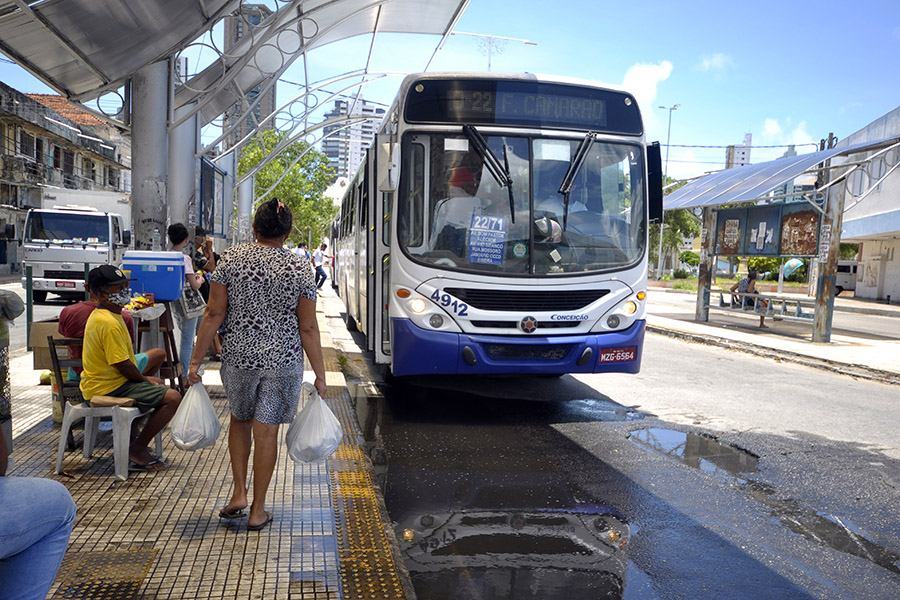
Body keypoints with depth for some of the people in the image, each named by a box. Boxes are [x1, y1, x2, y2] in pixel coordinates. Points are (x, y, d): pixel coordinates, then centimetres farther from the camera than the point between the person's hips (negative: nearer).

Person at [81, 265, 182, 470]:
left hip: (98, 383, 11)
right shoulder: (109, 323, -23)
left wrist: (144, 379, 13)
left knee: (158, 385, 31)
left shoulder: (100, 315, 11)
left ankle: (131, 437, 31)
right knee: (172, 398, -17)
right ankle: (137, 450, -6)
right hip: (108, 388, -11)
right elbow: (123, 365, -23)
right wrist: (145, 380, -6)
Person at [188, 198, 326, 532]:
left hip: (238, 356, 1)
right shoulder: (300, 269, -6)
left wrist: (196, 360, 3)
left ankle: (239, 494, 20)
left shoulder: (231, 259, -4)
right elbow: (308, 328, -6)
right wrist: (320, 376, 2)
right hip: (283, 361, -1)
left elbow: (214, 313, -5)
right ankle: (257, 511, 18)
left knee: (240, 419, 24)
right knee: (266, 430, 7)